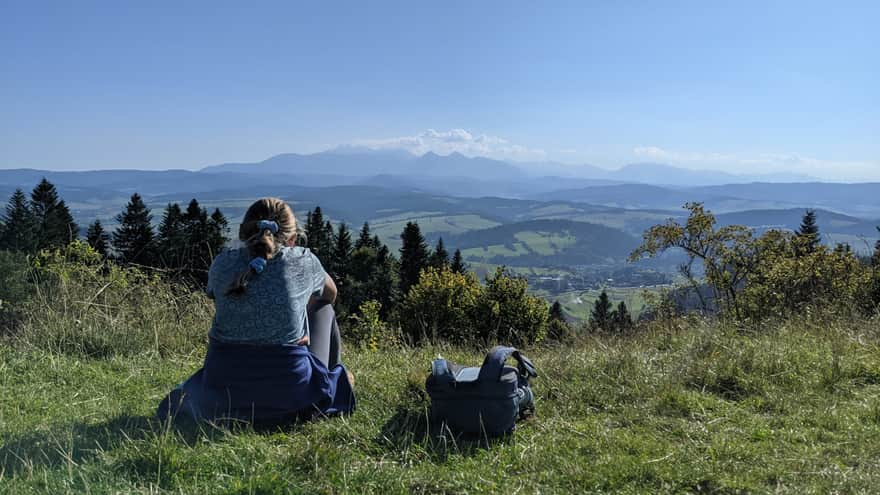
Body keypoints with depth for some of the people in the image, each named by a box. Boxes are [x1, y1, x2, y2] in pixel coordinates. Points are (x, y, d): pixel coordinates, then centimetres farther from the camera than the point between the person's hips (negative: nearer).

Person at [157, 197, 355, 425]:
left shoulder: (222, 263, 0)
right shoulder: (303, 261, -4)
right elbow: (330, 294, 19)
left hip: (220, 402, 3)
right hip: (291, 401, -3)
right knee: (324, 309, 25)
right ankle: (334, 379, 36)